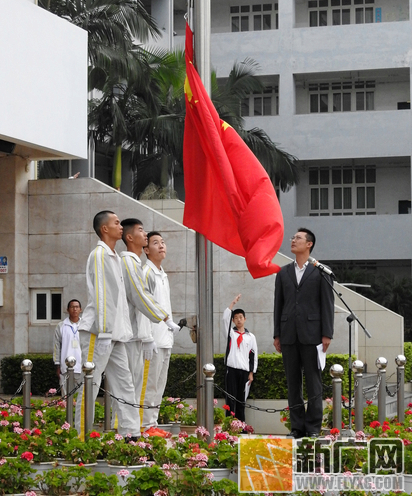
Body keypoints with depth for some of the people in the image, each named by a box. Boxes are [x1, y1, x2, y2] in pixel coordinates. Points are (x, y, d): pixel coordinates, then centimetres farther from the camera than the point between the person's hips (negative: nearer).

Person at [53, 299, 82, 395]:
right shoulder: (61, 326, 6)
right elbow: (56, 346, 7)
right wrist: (57, 366, 3)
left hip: (82, 367, 1)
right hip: (65, 368, -1)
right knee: (66, 396, -2)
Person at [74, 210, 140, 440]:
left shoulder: (115, 257, 19)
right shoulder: (99, 254, -9)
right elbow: (99, 294, -15)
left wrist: (121, 330, 15)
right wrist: (103, 332, -18)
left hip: (115, 333, 9)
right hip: (99, 332, -9)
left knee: (124, 383, 7)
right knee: (91, 384, -6)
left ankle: (132, 432, 9)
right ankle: (81, 436, -3)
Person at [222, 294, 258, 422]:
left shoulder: (250, 337, 10)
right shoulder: (230, 333, 9)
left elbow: (254, 356, 10)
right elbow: (225, 318, -5)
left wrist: (251, 373, 5)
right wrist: (233, 302, -8)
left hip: (244, 370, 1)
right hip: (231, 369, -1)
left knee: (241, 399, 3)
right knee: (231, 398, -5)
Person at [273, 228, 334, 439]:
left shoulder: (320, 272, 3)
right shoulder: (283, 273, 14)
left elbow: (327, 303, -1)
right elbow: (278, 304, 14)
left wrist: (327, 334, -8)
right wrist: (277, 335, 8)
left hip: (311, 334, -4)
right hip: (289, 335, 4)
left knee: (313, 382, -2)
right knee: (293, 382, 5)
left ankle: (313, 427, 3)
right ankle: (297, 426, 10)